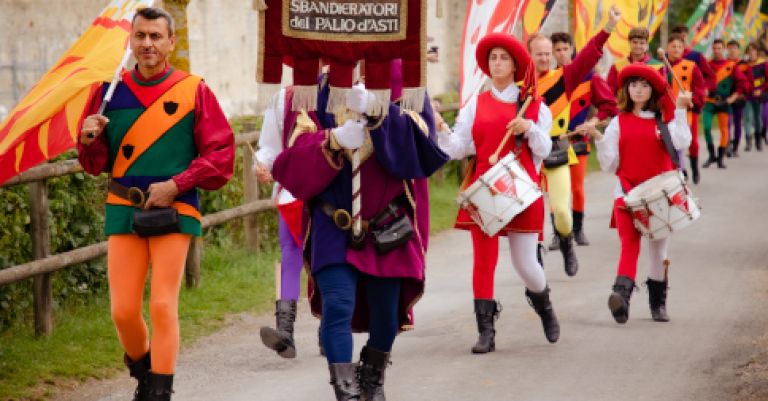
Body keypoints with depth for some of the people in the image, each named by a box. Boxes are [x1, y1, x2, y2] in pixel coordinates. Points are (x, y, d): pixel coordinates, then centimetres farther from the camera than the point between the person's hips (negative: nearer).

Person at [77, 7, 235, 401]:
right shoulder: (111, 91, 7)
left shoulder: (194, 91, -1)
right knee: (123, 311, 0)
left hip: (173, 210, -3)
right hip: (123, 209, 3)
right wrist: (89, 140, -10)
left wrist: (176, 184, -11)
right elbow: (96, 164, 13)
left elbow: (221, 155, -2)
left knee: (163, 306, -10)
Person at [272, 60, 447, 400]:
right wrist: (333, 141, -27)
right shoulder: (316, 93, -2)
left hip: (388, 230, 1)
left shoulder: (403, 88, -1)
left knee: (386, 314, 11)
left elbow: (419, 143, -19)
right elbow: (291, 165, -9)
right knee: (337, 306, -18)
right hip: (335, 228, -1)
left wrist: (377, 112, -35)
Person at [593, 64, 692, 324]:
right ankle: (622, 295, -35)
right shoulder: (619, 122, 7)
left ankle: (658, 303, 23)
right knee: (629, 243, -18)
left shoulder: (664, 120, 6)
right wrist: (599, 140, -8)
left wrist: (680, 109, -15)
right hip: (628, 192, -1)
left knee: (659, 250, 9)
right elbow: (610, 165, 5)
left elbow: (681, 142, -15)